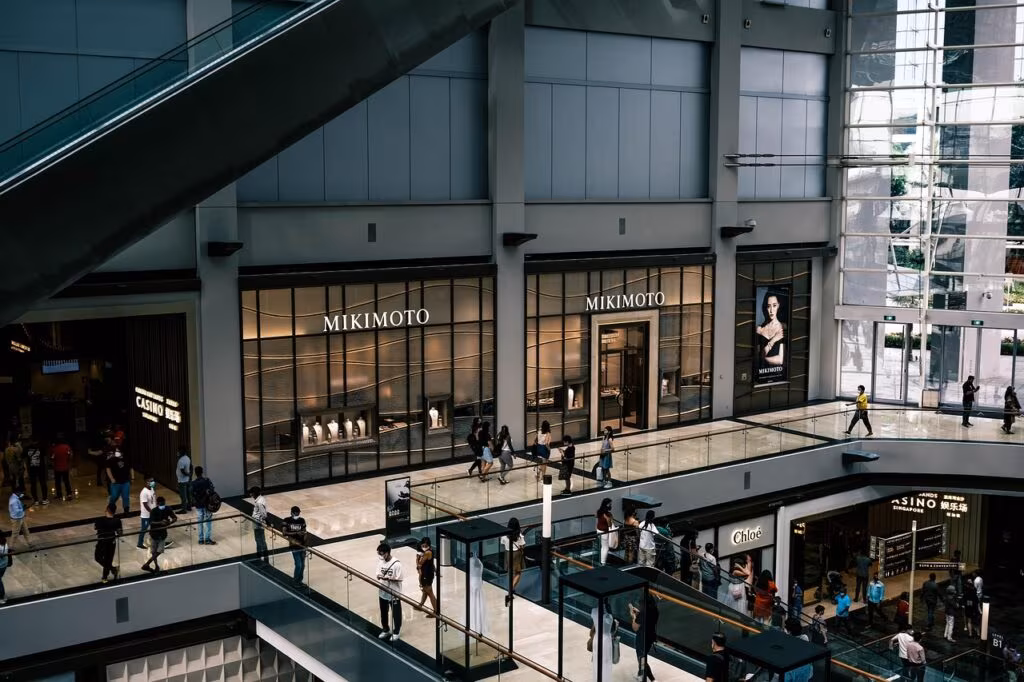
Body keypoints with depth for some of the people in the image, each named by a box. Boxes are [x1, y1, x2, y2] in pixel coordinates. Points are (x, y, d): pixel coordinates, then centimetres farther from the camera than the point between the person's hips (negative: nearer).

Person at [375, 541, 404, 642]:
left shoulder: (396, 564, -21)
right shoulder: (380, 561, -3)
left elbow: (399, 579, -18)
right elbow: (378, 574, 4)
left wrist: (387, 578, -29)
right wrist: (378, 576, -19)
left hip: (394, 594, -6)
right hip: (382, 593, 6)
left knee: (396, 614, 10)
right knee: (383, 613, 21)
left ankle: (396, 632, 27)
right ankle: (385, 630, 40)